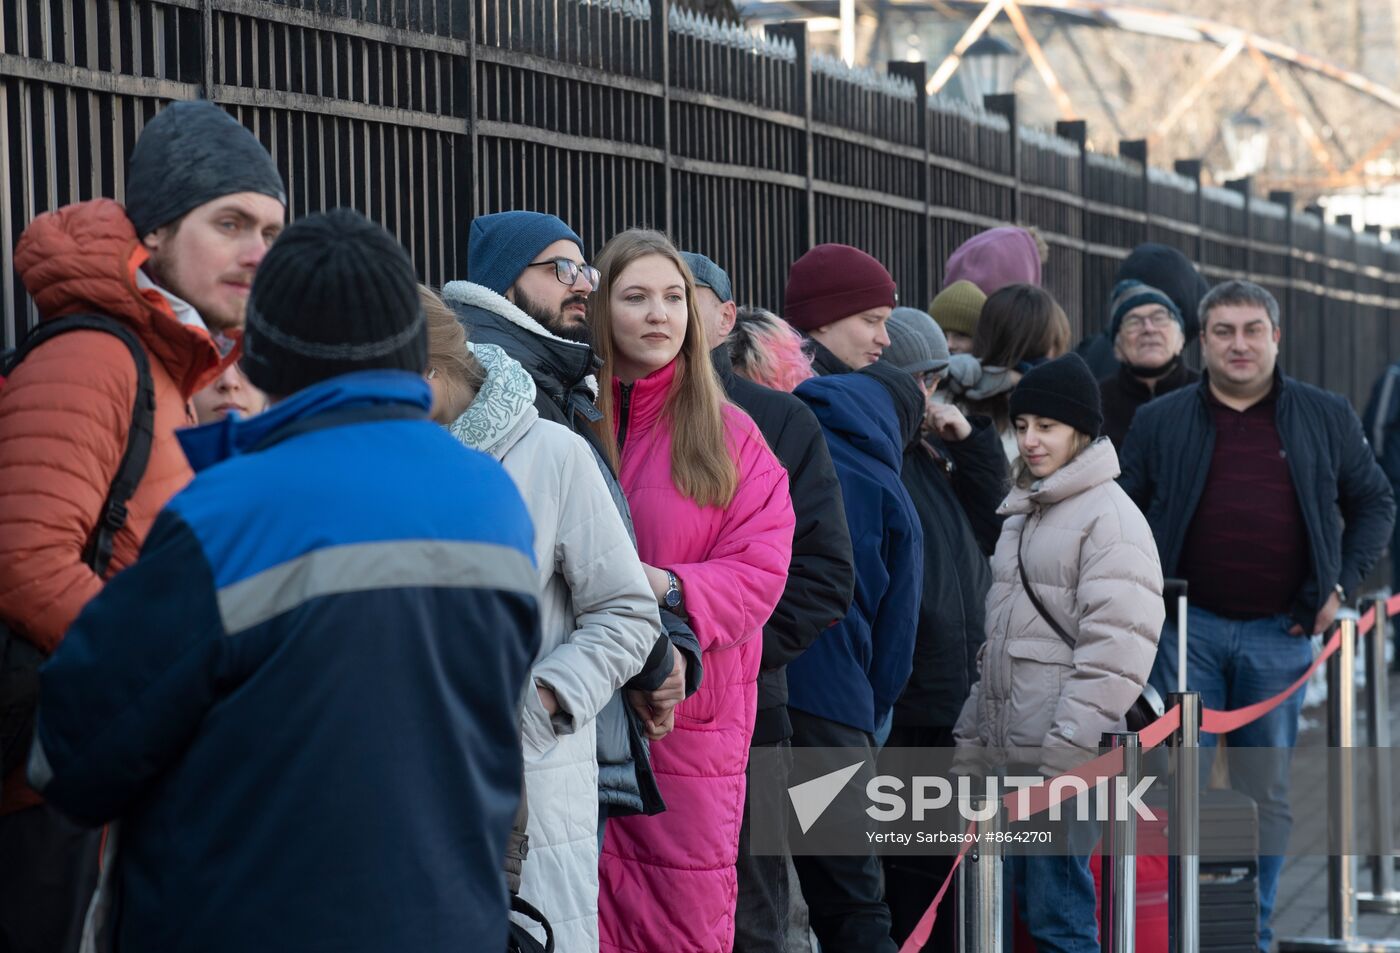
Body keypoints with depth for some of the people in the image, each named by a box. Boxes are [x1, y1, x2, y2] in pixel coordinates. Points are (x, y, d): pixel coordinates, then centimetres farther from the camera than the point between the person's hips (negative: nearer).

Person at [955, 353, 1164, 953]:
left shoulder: (1110, 515, -9)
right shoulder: (1023, 512, 19)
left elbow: (1118, 645, -16)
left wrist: (1065, 751, -19)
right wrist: (972, 736, 19)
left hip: (1067, 753, -9)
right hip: (1009, 749, 9)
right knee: (1025, 901, 10)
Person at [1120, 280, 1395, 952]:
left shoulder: (1326, 418, 6)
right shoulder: (1160, 422, 4)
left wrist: (1342, 583, 2)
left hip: (1280, 633, 1)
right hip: (1187, 628, -1)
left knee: (1267, 790, 7)